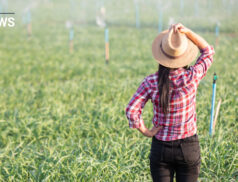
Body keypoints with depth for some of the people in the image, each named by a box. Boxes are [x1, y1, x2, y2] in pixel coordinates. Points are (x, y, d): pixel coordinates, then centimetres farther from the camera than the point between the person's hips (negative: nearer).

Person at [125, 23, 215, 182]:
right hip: (189, 148, 0)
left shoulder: (151, 82, -12)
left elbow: (131, 110, -17)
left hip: (160, 147, 1)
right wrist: (187, 31, -7)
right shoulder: (192, 77, -13)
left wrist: (145, 131, -3)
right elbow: (208, 51, 4)